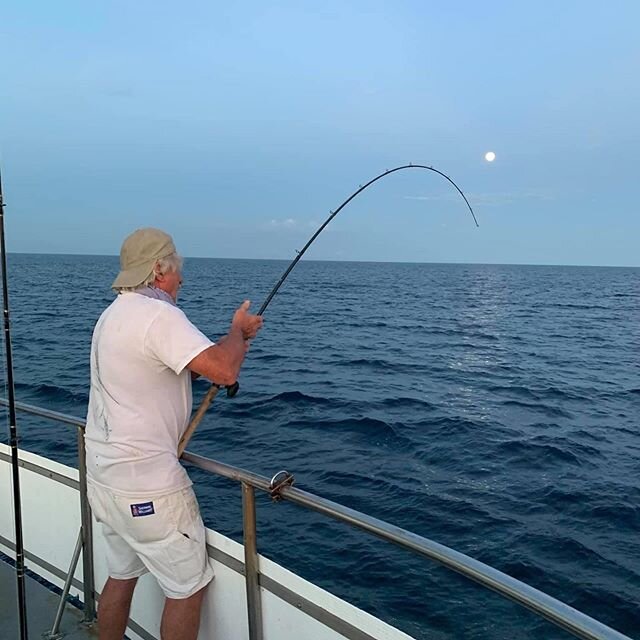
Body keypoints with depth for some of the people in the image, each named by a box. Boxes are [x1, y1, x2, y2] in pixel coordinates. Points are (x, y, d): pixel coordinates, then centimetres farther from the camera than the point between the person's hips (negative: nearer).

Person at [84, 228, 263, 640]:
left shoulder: (112, 315, 11)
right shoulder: (159, 315, -20)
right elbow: (225, 373, -29)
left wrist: (233, 345, 11)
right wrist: (238, 330, -8)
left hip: (105, 475, 10)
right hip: (147, 484, -9)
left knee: (122, 574, 24)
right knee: (189, 586, 6)